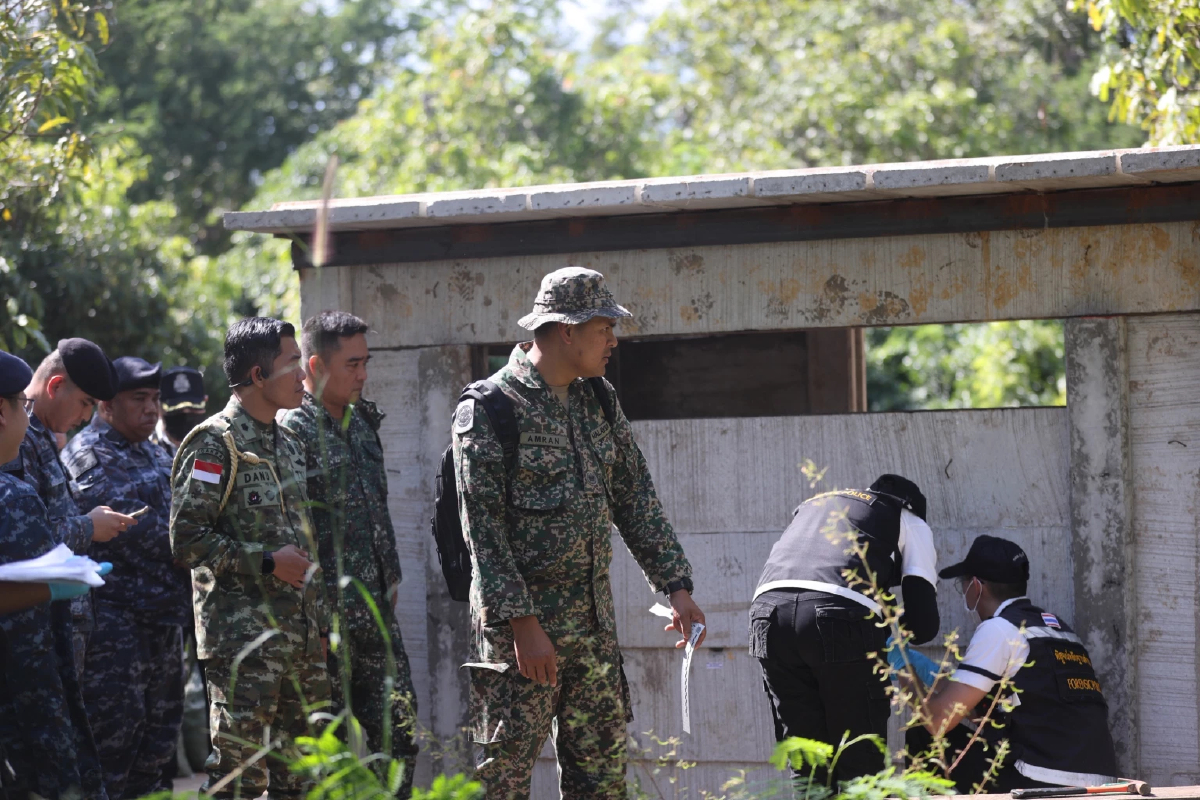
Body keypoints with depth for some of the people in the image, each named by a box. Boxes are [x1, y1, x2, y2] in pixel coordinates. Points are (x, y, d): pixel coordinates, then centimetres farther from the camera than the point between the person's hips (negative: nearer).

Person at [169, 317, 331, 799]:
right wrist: (266, 561, -17)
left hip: (301, 638, 8)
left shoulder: (290, 446, 17)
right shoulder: (215, 445, -9)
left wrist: (320, 623, 18)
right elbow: (186, 539, -16)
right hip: (243, 642, -8)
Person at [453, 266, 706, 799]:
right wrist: (523, 625, -19)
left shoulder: (599, 403, 12)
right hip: (520, 620, -7)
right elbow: (484, 531, -14)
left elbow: (636, 501, 15)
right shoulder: (487, 410, -10)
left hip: (594, 619, 7)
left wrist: (676, 587, 5)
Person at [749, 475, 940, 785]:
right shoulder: (910, 520, 25)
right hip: (842, 614, -4)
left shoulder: (811, 505, 39)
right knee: (860, 764, 5)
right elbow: (923, 623, 14)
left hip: (769, 607, 4)